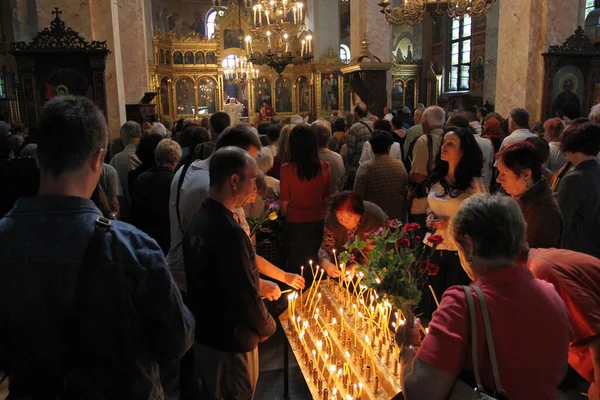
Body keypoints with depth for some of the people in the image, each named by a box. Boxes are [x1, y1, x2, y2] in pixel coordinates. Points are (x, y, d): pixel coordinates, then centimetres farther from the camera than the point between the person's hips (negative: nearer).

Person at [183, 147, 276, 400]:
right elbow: (245, 295, -26)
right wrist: (267, 327, -7)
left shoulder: (200, 219, 2)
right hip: (230, 341, -9)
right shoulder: (229, 231, -29)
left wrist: (262, 285, 13)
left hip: (206, 333, 9)